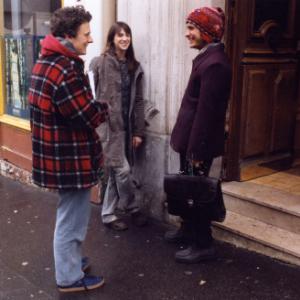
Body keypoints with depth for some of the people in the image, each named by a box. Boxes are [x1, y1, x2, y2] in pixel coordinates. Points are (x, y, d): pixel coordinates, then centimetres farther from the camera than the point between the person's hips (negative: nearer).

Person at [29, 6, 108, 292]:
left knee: (69, 213, 26)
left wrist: (94, 105, -1)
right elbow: (89, 116, -22)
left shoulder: (48, 60, 8)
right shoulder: (64, 70, -25)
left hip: (58, 152, 10)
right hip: (70, 157, -10)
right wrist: (105, 107, -2)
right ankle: (70, 277, 22)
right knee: (72, 217, 6)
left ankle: (69, 259, 43)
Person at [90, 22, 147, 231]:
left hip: (126, 126, 6)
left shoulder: (135, 67, 9)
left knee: (115, 173, 11)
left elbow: (138, 101, 8)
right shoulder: (100, 63, -7)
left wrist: (138, 131, 5)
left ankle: (109, 214, 23)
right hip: (108, 125, -5)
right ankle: (133, 208, 17)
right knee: (122, 170, -5)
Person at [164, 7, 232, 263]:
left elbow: (206, 112, -24)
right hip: (192, 140, 9)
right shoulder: (208, 57, 11)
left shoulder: (213, 63, -21)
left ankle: (203, 244, 16)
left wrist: (196, 149, -22)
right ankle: (189, 229, 39)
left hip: (199, 143, -9)